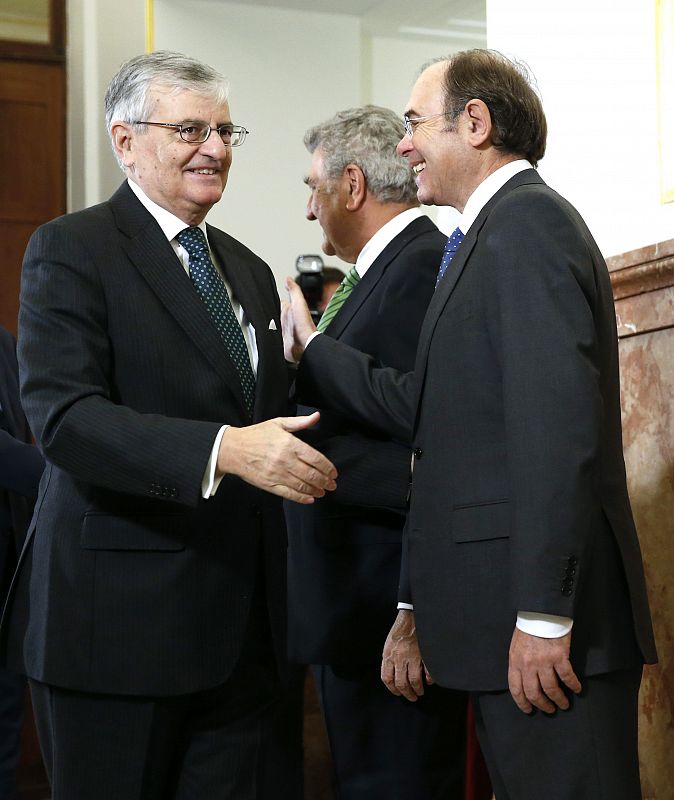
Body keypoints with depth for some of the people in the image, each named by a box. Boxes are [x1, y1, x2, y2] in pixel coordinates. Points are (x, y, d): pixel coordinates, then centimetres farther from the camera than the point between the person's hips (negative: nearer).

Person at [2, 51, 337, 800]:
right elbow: (63, 415, -20)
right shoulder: (70, 251, -7)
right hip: (117, 624, -6)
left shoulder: (248, 271, 16)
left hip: (238, 626, 7)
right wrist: (222, 449, -31)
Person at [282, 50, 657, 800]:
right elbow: (427, 410, 16)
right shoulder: (486, 235, 19)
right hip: (495, 616, 9)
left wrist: (543, 616, -22)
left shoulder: (528, 222, -11)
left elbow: (557, 428, -20)